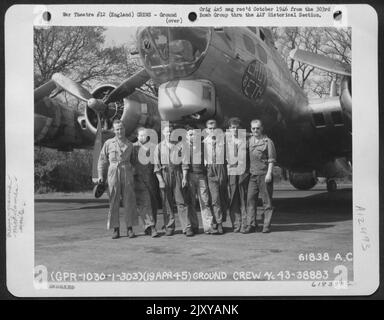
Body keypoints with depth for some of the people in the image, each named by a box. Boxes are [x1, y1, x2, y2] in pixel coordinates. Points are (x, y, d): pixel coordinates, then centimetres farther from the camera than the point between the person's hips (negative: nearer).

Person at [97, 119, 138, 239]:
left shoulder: (129, 145, 13)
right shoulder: (108, 143, 8)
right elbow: (102, 160, 10)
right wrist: (101, 175, 3)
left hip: (127, 173, 1)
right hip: (113, 173, -1)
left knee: (129, 201, 0)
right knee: (114, 202, 0)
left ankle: (129, 228, 7)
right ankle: (116, 229, 7)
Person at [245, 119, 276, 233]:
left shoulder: (268, 142, -2)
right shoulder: (249, 140, 14)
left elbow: (271, 160, -5)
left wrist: (269, 173, -13)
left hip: (264, 174, -5)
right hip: (253, 174, 5)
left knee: (267, 201, 1)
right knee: (251, 199, 1)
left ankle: (266, 225, 6)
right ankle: (251, 224, 6)